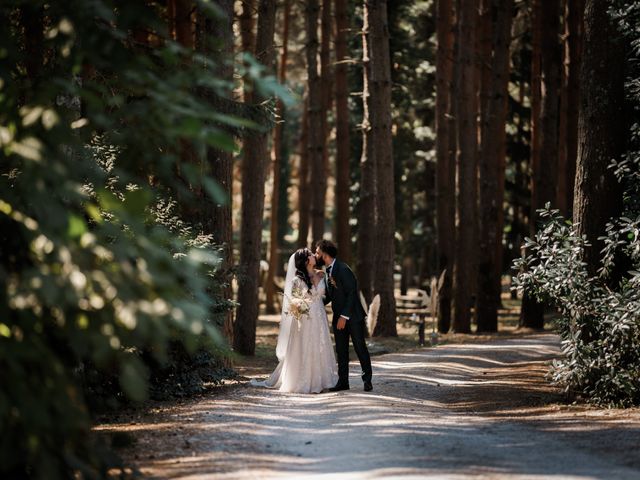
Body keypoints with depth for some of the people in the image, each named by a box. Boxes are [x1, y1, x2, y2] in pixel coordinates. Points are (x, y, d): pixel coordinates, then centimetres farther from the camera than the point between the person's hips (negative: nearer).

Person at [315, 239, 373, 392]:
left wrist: (344, 316, -20)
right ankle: (343, 381, 12)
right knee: (341, 350, 8)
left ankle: (367, 380, 5)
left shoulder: (342, 269, -17)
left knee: (360, 347, -2)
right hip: (339, 317, 8)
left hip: (353, 316, -8)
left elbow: (352, 293, -19)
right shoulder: (327, 273, 10)